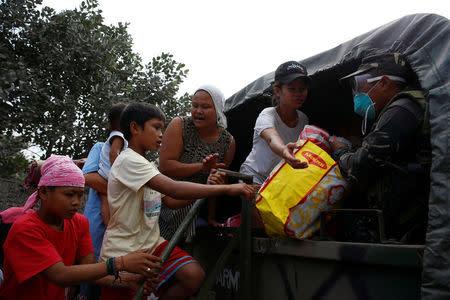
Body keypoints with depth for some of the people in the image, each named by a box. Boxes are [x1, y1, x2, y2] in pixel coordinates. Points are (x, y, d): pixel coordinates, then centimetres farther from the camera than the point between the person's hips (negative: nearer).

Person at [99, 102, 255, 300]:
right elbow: (175, 189, -28)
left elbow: (171, 201, 9)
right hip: (122, 251, -7)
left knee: (194, 276, -13)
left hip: (151, 245, 7)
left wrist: (208, 187, -5)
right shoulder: (128, 161, -16)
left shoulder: (147, 165, 16)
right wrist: (226, 189, -27)